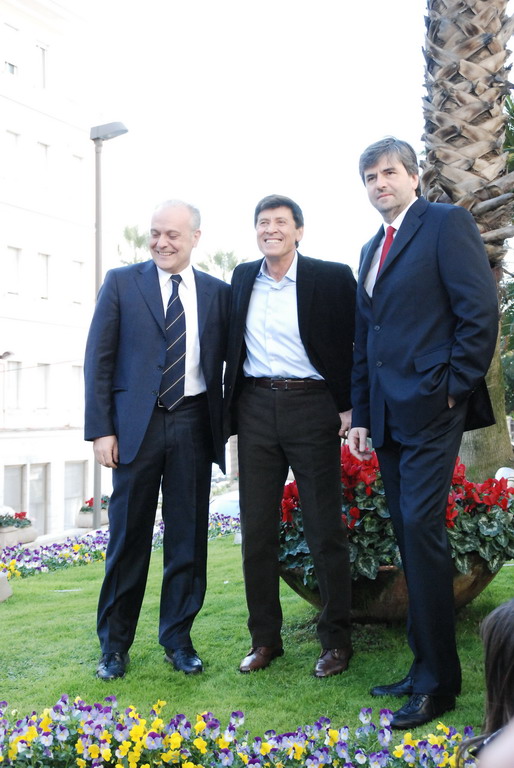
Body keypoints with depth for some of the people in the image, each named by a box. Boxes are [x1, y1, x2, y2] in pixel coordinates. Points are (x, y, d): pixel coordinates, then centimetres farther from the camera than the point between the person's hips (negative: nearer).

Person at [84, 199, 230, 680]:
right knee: (128, 536, 5)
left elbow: (230, 358, 10)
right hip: (137, 423, -1)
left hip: (194, 424, 2)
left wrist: (231, 424, 0)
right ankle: (114, 644, 20)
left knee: (188, 537, 8)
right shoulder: (121, 282, 4)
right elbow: (98, 360, 0)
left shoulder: (218, 293, 9)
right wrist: (101, 429, -7)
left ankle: (178, 639, 23)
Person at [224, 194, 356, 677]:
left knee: (325, 529, 2)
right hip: (256, 409, 4)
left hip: (312, 407, -4)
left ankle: (335, 640, 16)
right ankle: (264, 638, 20)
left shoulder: (333, 278, -2)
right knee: (256, 529, 7)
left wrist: (350, 406, -10)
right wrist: (231, 408, 11)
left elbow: (357, 344, -2)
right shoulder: (242, 278, 11)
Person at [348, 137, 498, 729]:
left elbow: (480, 310, -10)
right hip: (388, 415, 8)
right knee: (408, 535, 8)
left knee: (420, 527, -10)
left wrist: (456, 387, -13)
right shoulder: (372, 250, 21)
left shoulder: (446, 223, -1)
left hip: (430, 408, -7)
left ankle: (437, 681, 1)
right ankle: (426, 666, 17)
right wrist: (361, 415, 15)